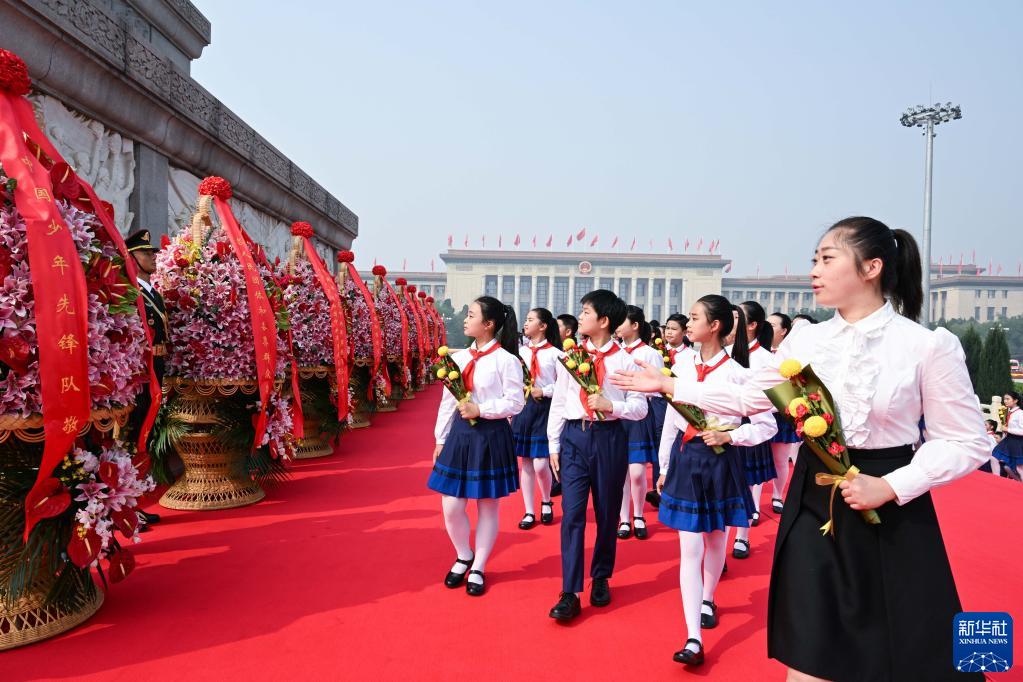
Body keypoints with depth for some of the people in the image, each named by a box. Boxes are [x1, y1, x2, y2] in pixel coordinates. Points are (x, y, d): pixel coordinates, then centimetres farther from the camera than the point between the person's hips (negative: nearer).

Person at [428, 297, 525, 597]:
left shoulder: (505, 359, -9)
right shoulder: (458, 358, 7)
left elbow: (515, 402, -11)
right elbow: (448, 401, 9)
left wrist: (479, 410, -18)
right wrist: (440, 439, 9)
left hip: (491, 436, -5)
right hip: (460, 434, 5)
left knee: (488, 505, 8)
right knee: (451, 507, 5)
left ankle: (478, 568, 24)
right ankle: (463, 557, 32)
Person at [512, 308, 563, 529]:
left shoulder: (555, 353, -6)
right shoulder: (520, 351, 8)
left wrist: (544, 391, -16)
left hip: (544, 409, -4)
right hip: (522, 407, 5)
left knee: (541, 465, -6)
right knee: (525, 462, 8)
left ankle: (546, 502, 24)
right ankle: (529, 512, 19)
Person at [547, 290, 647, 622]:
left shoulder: (624, 360, -3)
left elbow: (640, 407, -2)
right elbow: (558, 403, 7)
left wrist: (611, 405, -20)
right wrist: (554, 446, 6)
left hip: (609, 438, -1)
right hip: (574, 436, 1)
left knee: (607, 514, 11)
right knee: (572, 513, -4)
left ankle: (600, 579, 32)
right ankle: (570, 594, 2)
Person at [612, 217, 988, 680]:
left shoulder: (929, 346, -11)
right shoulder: (806, 341, -1)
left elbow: (967, 443, -6)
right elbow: (746, 399, 9)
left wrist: (891, 486, -18)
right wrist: (669, 385, 5)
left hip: (892, 513, -2)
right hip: (815, 503, 3)